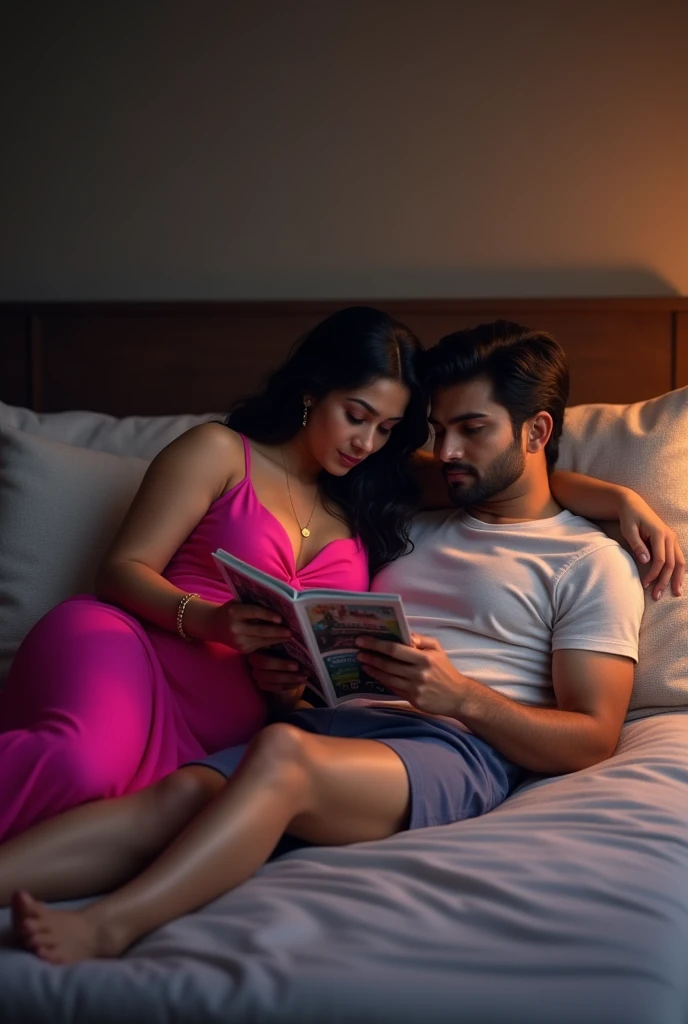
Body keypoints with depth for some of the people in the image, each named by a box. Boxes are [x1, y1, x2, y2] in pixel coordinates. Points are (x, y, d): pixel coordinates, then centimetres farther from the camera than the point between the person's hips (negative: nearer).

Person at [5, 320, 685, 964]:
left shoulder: (590, 561, 12)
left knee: (284, 753, -37)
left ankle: (106, 926, -50)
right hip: (336, 722, 5)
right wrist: (284, 675, 2)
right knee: (181, 792, -28)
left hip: (459, 746, -5)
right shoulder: (413, 532, 31)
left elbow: (593, 739, 0)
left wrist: (461, 695, -15)